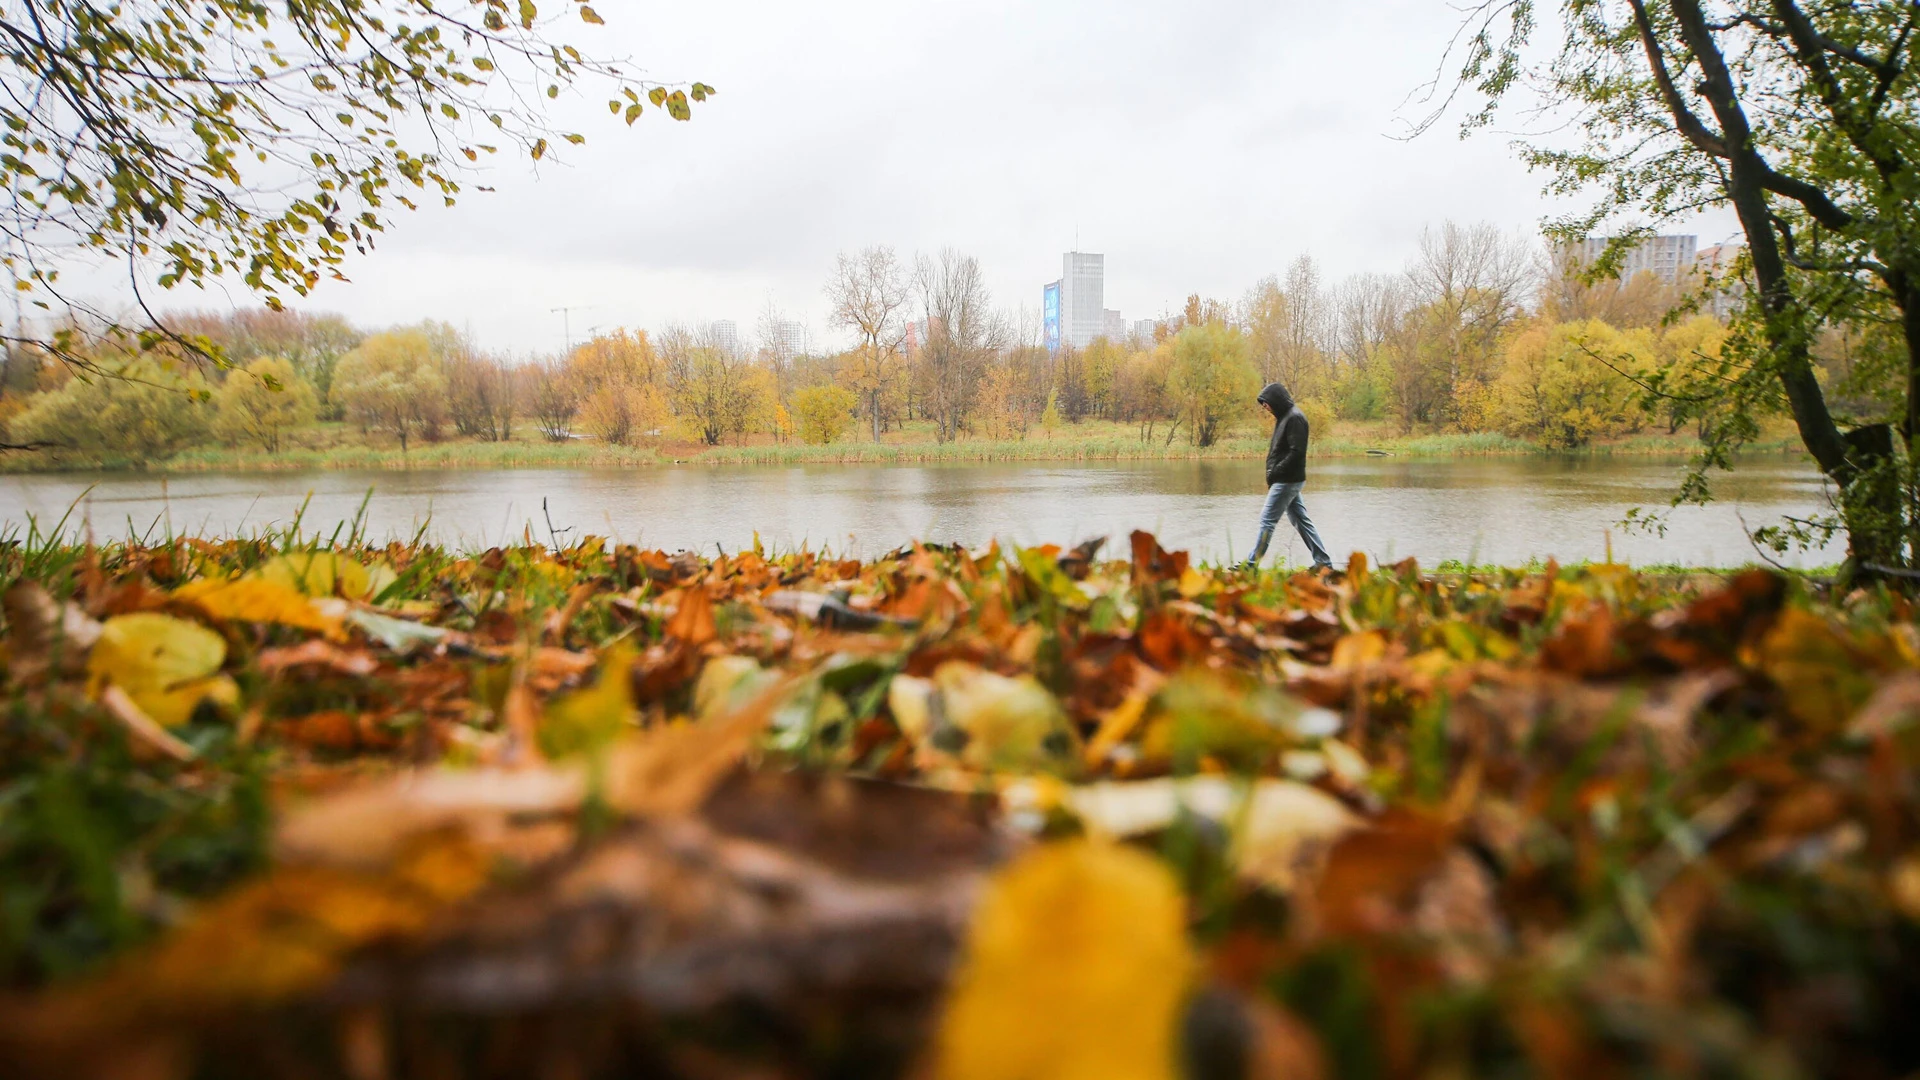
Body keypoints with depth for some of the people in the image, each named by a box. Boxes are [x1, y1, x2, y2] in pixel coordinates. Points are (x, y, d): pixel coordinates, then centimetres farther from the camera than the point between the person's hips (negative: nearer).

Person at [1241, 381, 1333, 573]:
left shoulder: (1294, 418, -16)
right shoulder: (1284, 416, 15)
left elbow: (1297, 452, -22)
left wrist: (1275, 473, -19)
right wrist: (1272, 475, 8)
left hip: (1287, 480, -10)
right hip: (1287, 480, 10)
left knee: (1267, 520, -5)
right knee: (1301, 520, 11)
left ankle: (1251, 565, 0)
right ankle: (1324, 563, 15)